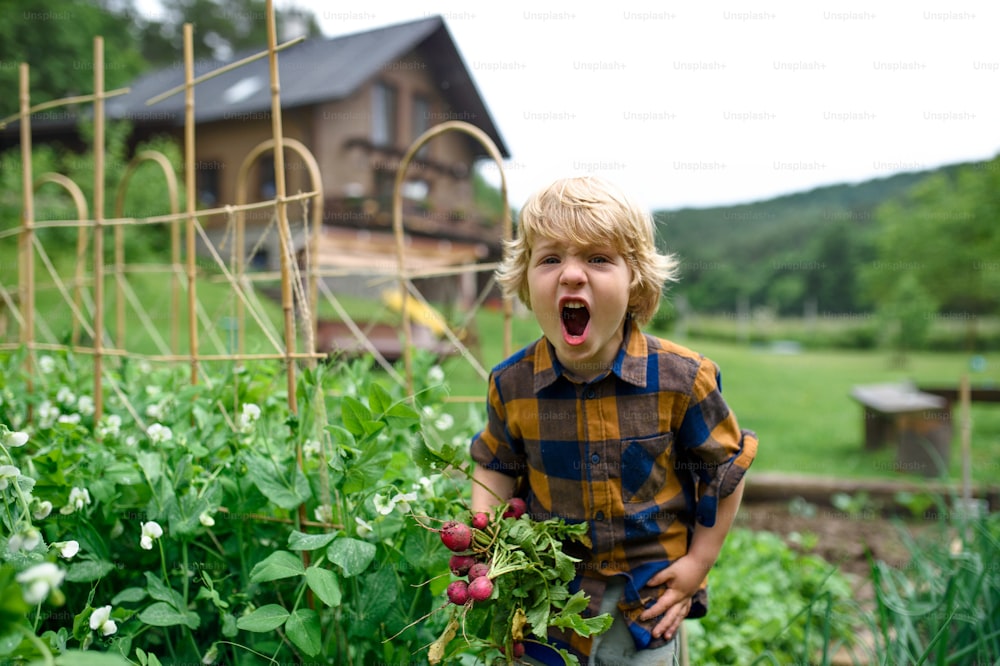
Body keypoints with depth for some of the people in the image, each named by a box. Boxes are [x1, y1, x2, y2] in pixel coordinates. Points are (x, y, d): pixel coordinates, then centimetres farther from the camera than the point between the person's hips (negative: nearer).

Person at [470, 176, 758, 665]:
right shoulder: (511, 385, -12)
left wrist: (699, 560, -2)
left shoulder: (681, 378, -18)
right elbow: (495, 465, 6)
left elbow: (724, 468, -4)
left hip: (646, 599, -1)